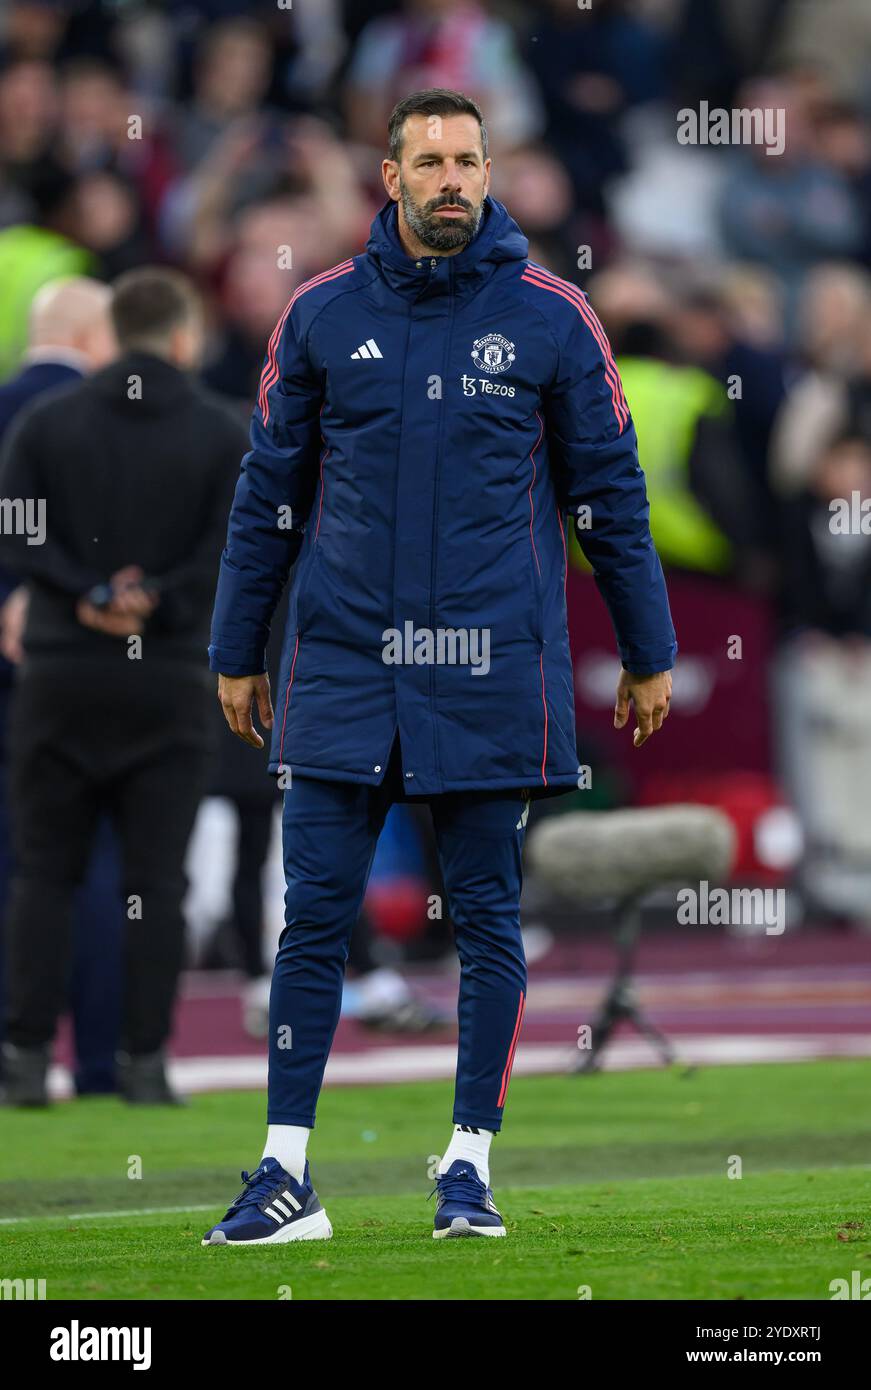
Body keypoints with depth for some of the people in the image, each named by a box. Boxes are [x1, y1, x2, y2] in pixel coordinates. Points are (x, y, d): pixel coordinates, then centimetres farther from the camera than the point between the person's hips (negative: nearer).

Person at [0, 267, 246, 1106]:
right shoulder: (221, 435, 1)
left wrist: (88, 595, -11)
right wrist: (157, 604, -10)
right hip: (168, 682, -1)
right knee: (154, 879, 3)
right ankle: (143, 1060, 0)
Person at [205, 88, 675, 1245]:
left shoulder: (550, 317, 1)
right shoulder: (323, 315, 4)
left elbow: (609, 495, 7)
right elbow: (270, 492, 11)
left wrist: (649, 655, 8)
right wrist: (236, 652, 11)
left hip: (493, 667, -1)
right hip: (344, 664, 1)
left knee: (488, 921, 4)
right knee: (314, 915, -1)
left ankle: (469, 1166, 12)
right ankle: (285, 1177, 2)